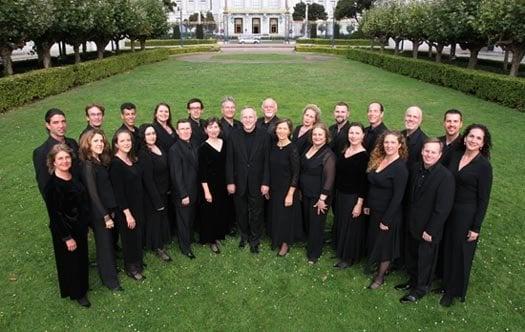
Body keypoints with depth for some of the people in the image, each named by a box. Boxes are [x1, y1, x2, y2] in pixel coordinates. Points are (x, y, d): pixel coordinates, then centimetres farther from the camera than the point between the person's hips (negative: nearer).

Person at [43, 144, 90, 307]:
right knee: (70, 261, 11)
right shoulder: (52, 185, -23)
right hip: (64, 231, -7)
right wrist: (67, 237, -17)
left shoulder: (74, 177, -1)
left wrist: (85, 225, 13)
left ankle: (82, 286, 44)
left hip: (80, 227, 7)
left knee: (82, 258, 21)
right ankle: (76, 293, 32)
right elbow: (55, 214, -20)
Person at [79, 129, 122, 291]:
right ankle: (109, 278, 23)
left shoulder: (102, 160, 4)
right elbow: (92, 194, -19)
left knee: (113, 241, 17)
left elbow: (108, 187, 6)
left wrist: (113, 210, 3)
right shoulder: (88, 165, -18)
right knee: (105, 245, 7)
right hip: (99, 213, -7)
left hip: (110, 209, 7)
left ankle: (112, 267, 38)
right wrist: (106, 216, -16)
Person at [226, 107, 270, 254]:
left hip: (257, 183, -1)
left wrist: (266, 182, -8)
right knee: (241, 212, 15)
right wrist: (230, 182, -5)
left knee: (256, 213, 10)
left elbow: (266, 161, -5)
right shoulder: (234, 136, -3)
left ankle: (255, 241, 27)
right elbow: (229, 161, -1)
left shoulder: (263, 136, -6)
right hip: (239, 182, 1)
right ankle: (244, 236, 37)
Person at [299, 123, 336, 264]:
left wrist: (322, 198, -19)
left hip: (318, 196, -6)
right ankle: (311, 245, 39)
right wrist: (300, 189, 13)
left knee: (316, 224, 7)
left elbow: (329, 178, -19)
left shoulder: (328, 155, -18)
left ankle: (314, 253, 25)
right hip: (305, 193, 7)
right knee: (307, 221, 17)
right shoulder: (308, 149, 4)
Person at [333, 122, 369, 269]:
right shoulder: (343, 150, 3)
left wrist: (359, 203, -18)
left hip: (353, 197, -7)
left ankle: (349, 258, 26)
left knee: (351, 227, 8)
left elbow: (364, 181, -17)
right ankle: (340, 251, 38)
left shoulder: (364, 156, -17)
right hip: (340, 194, 7)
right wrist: (335, 193, 11)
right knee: (340, 224, 19)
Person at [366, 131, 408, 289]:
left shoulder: (400, 167, -21)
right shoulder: (377, 160, 1)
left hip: (388, 213, -7)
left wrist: (386, 219, -19)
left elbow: (398, 196, -21)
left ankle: (380, 276, 29)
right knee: (373, 240, 19)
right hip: (374, 210, 7)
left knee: (385, 244, 10)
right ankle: (374, 264, 40)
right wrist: (367, 205, 9)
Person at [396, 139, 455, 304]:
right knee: (411, 256, 22)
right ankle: (412, 280, 44)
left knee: (425, 259, 13)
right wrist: (407, 218, 10)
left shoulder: (445, 176, -22)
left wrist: (430, 231, -18)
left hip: (428, 229, -6)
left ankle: (421, 288, 34)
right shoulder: (415, 169, -2)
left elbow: (443, 208, -21)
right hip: (412, 224, 6)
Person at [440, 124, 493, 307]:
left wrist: (476, 227, -11)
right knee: (446, 249, 17)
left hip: (467, 215, -5)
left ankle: (454, 291, 30)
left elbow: (483, 199, -12)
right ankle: (445, 282, 38)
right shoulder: (456, 156, 1)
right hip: (448, 211, 5)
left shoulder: (484, 166, -14)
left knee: (460, 253, 10)